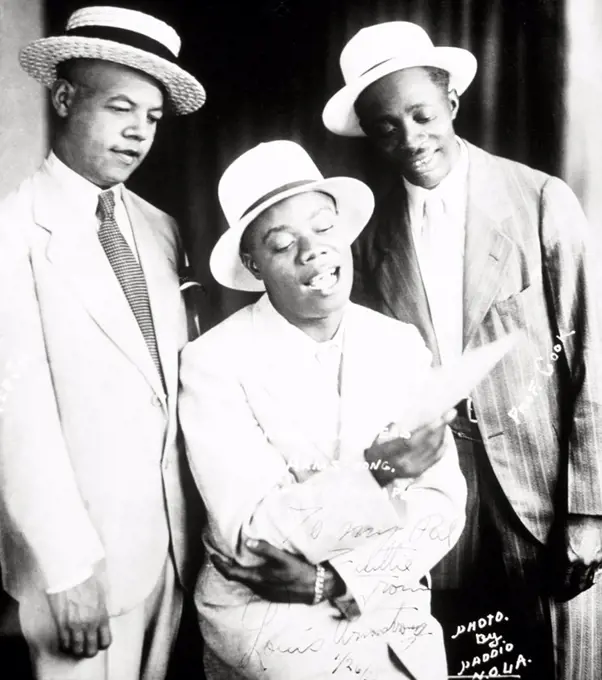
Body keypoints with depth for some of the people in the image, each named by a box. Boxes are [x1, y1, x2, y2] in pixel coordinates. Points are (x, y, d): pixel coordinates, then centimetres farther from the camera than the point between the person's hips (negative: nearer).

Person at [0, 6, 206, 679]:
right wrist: (67, 566, -18)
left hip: (173, 538, 6)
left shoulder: (160, 229, 6)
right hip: (82, 555, -5)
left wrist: (199, 519, 5)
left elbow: (180, 383, 8)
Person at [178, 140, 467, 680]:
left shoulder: (402, 344, -1)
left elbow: (444, 505, -4)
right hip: (266, 609, -4)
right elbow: (252, 536, -17)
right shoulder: (214, 364, -12)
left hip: (385, 594, 4)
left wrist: (341, 577, -17)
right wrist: (376, 471, -29)